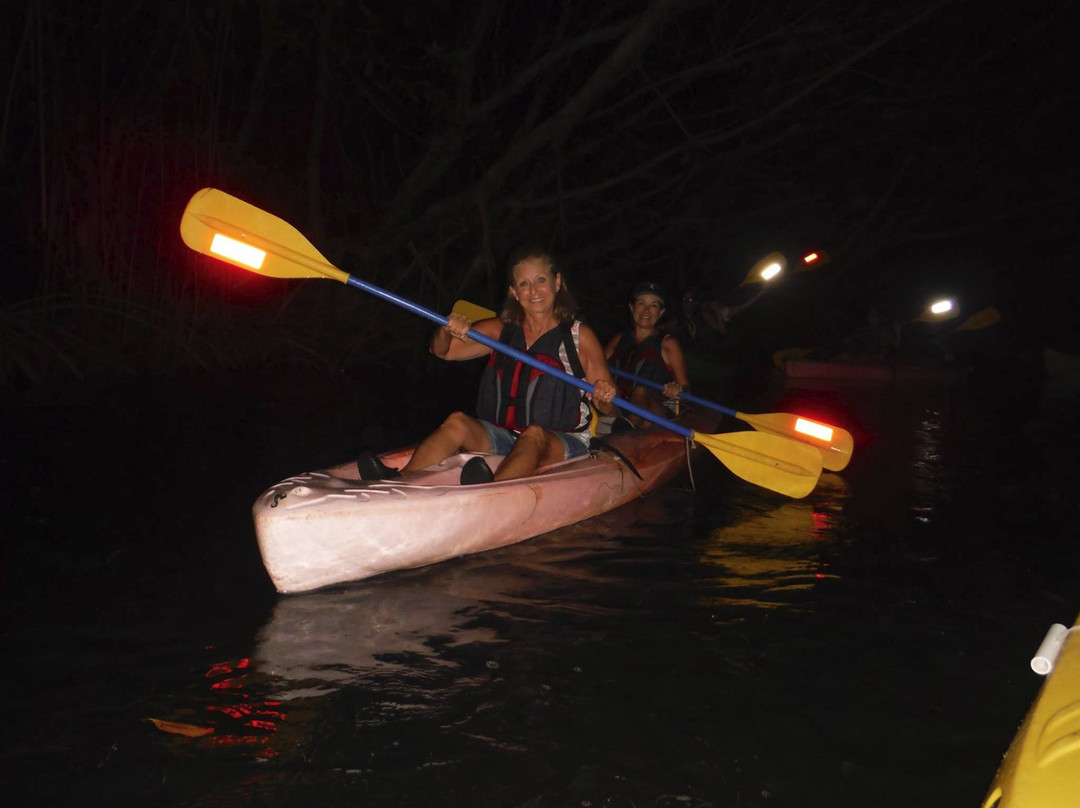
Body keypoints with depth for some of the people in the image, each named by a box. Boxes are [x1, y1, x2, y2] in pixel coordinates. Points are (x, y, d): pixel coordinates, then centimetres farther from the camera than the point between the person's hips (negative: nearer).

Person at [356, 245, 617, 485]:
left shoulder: (579, 336, 2)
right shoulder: (500, 330, 12)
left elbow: (608, 410, 3)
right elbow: (442, 351, 10)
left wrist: (605, 399, -22)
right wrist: (447, 331, -13)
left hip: (562, 444, -3)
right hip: (502, 437, 3)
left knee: (534, 434, -35)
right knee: (458, 421, -23)